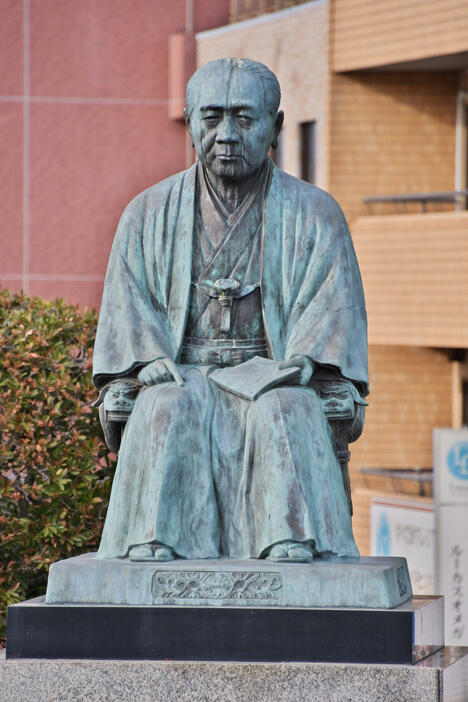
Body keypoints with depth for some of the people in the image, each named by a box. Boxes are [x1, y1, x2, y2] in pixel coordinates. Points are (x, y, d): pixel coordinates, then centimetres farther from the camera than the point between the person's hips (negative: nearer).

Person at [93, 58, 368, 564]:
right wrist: (149, 357, -18)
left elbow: (334, 299, -2)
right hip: (185, 375, 1)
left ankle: (291, 537, -46)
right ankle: (156, 538, -43)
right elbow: (128, 297, 3)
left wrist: (304, 358, -22)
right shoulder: (149, 215, 12)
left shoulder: (315, 214, 9)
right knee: (170, 408, -33)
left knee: (285, 409, -35)